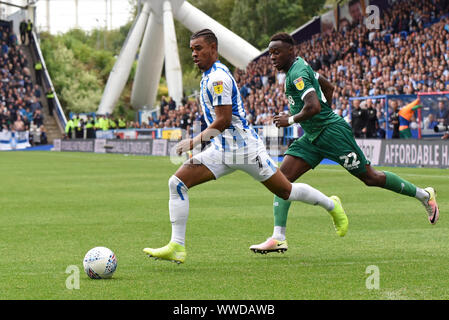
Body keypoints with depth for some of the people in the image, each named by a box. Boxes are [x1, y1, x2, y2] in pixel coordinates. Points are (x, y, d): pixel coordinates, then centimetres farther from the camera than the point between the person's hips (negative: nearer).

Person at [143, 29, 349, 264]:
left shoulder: (217, 77, -18)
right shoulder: (209, 76, 12)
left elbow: (223, 120, -22)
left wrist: (194, 142, -19)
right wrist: (197, 142, 22)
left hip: (244, 147, -9)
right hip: (222, 150, 9)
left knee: (285, 191, 5)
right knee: (177, 183, -8)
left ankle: (331, 205, 32)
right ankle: (177, 246, -11)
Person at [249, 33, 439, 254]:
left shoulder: (297, 73, -19)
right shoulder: (300, 66, 12)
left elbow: (314, 107, -31)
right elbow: (328, 87, 25)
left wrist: (291, 120, -17)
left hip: (332, 132, -10)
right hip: (313, 137, 10)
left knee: (370, 178, 1)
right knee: (283, 176, -4)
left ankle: (424, 195, 18)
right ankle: (278, 237, -9)